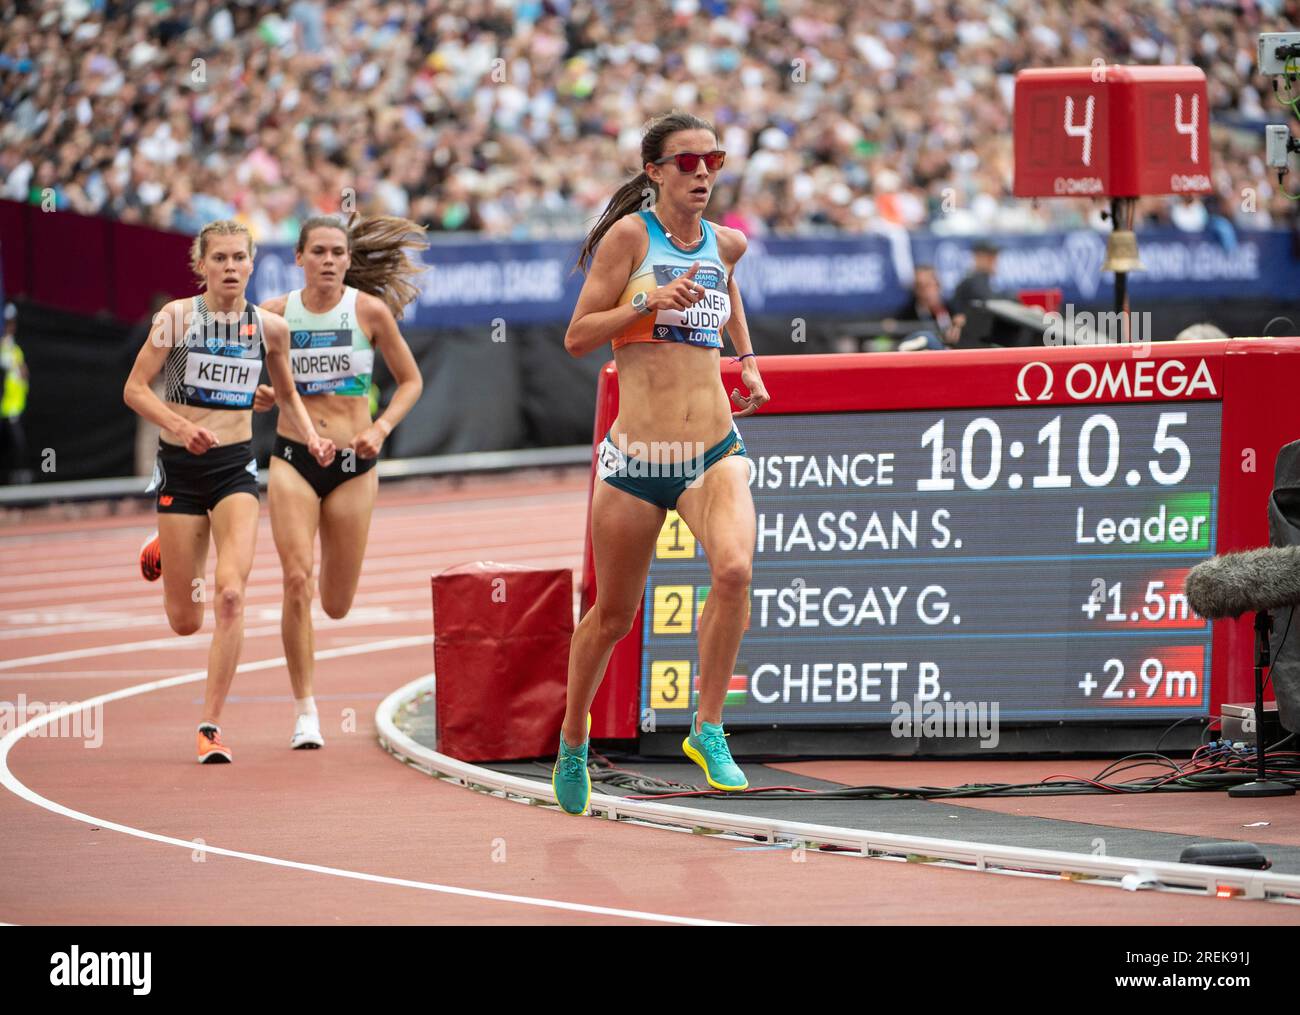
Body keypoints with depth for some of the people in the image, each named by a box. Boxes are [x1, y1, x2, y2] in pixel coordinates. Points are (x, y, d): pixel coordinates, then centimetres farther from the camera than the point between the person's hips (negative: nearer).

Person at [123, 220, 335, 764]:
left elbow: (287, 392, 18)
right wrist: (181, 426, -22)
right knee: (186, 622, 6)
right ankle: (163, 551, 44)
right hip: (181, 467, -1)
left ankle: (211, 724, -9)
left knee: (230, 596, -18)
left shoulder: (269, 327, 2)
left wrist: (311, 436, 0)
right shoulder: (177, 317, -7)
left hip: (236, 467, 1)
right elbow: (135, 388, -6)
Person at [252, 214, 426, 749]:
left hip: (353, 463, 1)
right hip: (292, 458, -1)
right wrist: (256, 397, -8)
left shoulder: (370, 310, -3)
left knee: (336, 604, 6)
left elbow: (411, 380, 7)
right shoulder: (275, 314, -2)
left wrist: (381, 429, -7)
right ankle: (305, 713, -8)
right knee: (297, 580, -17)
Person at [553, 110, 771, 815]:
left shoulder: (726, 244, 8)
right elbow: (577, 337, -8)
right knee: (613, 616, 10)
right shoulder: (630, 235, -6)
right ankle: (573, 737, 35)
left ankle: (708, 729, -13)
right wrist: (651, 302, -19)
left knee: (734, 570, -26)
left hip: (715, 452, 3)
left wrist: (748, 360, 25)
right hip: (637, 456, -3)